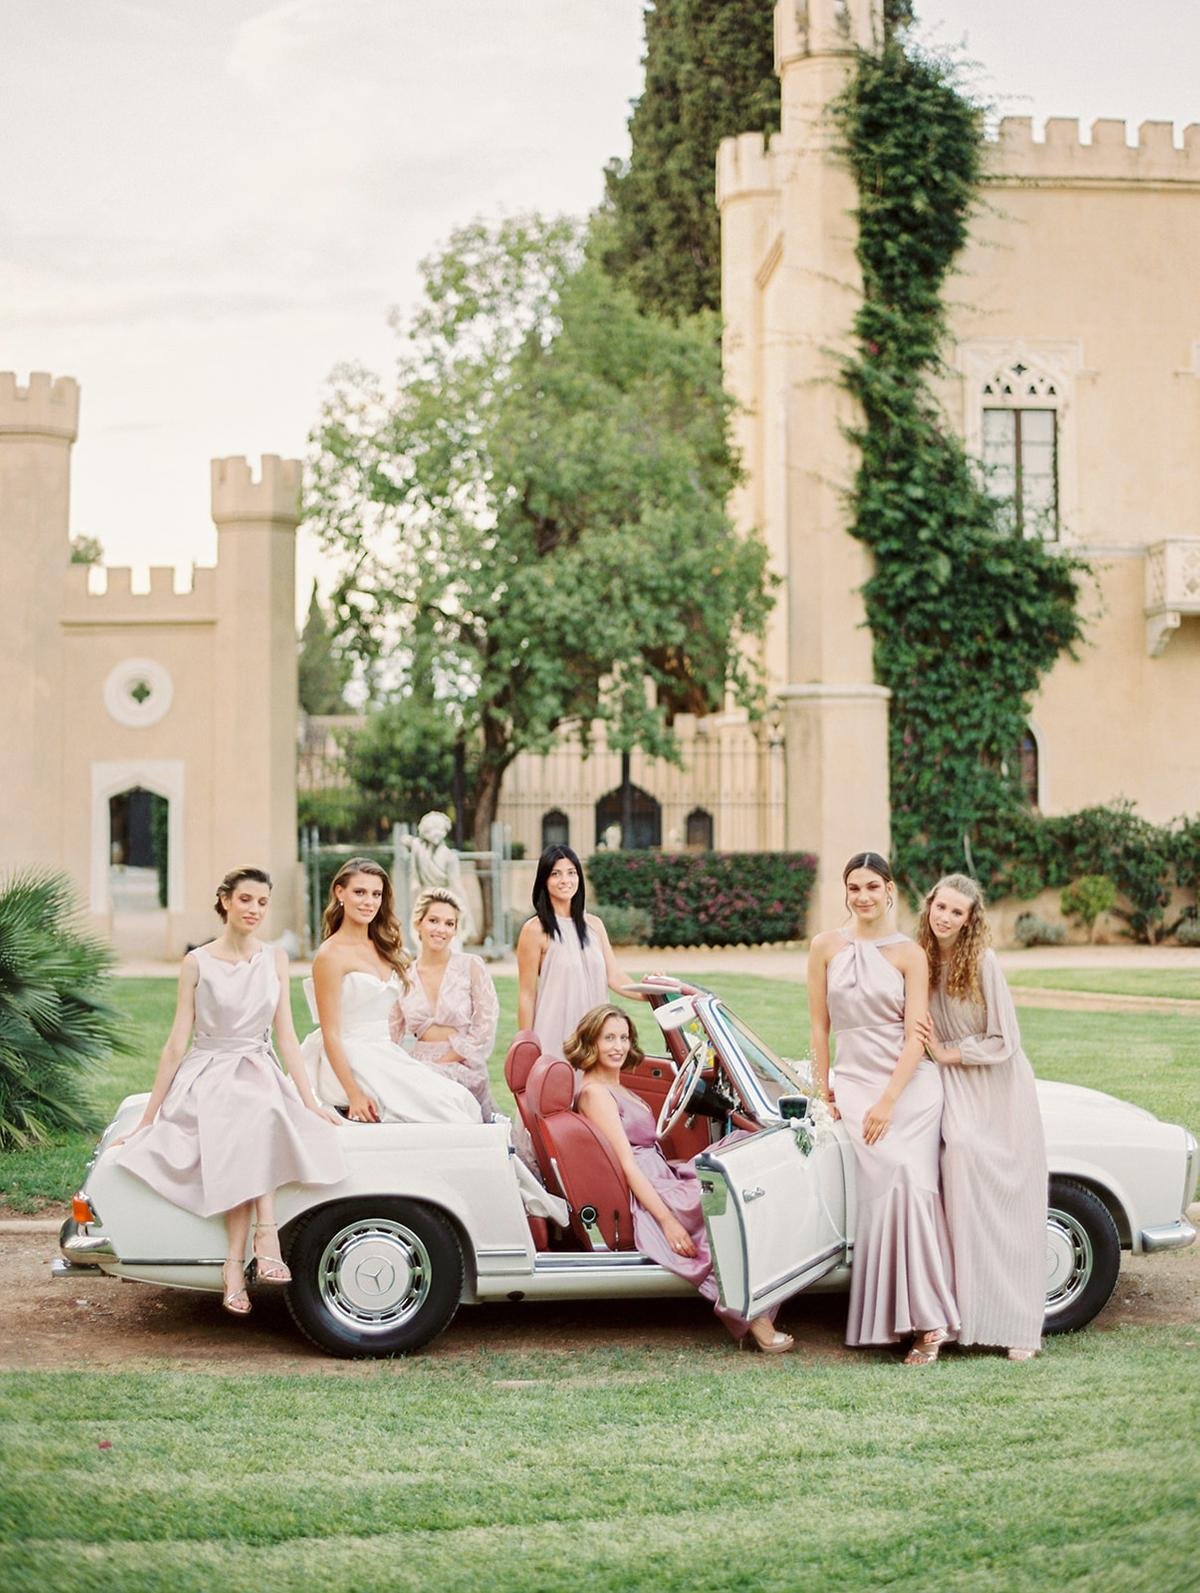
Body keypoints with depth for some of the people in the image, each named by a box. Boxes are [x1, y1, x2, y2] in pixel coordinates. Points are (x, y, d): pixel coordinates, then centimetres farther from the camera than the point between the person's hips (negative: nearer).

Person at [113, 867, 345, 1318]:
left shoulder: (275, 959, 9)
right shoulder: (197, 963, -1)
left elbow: (286, 1035, 7)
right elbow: (177, 1041, 0)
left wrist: (309, 1100, -2)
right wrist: (149, 1114, -3)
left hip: (261, 1074, 2)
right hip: (208, 1074, -2)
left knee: (254, 1135, -34)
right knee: (252, 1119, -36)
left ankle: (236, 1264, -36)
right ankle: (265, 1236, -37)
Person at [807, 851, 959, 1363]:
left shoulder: (909, 954, 0)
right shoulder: (827, 947, 5)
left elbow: (915, 1036, -5)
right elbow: (819, 1024, 10)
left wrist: (888, 1101, -12)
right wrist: (823, 1089, 8)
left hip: (911, 1083, -1)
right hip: (855, 1081, 1)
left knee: (911, 1189, -13)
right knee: (890, 1183, -15)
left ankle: (923, 1319, -6)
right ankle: (927, 1319, -10)